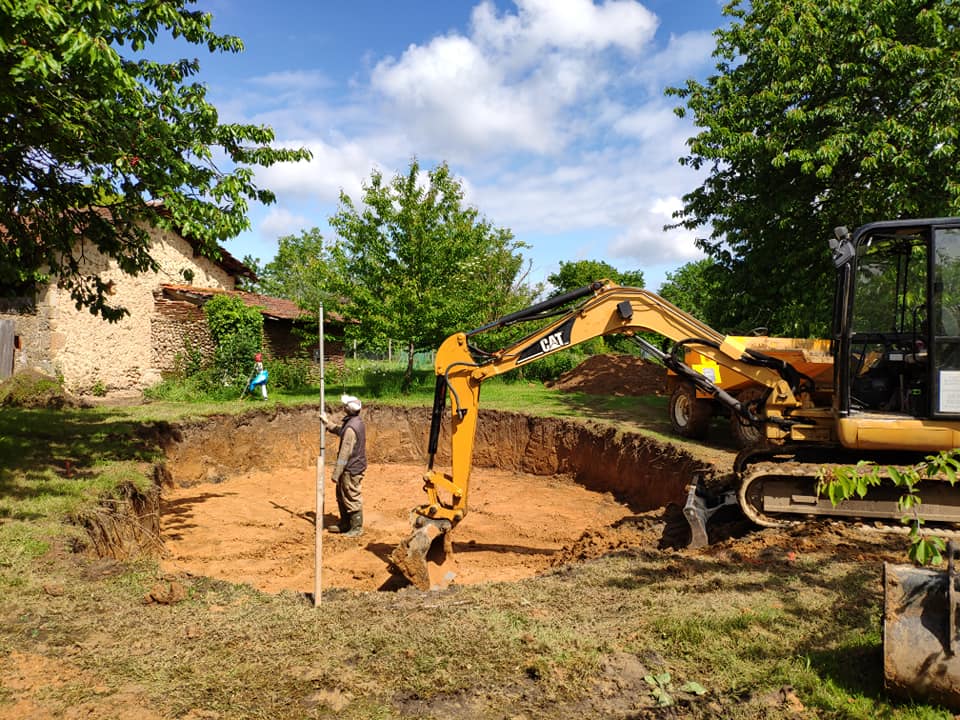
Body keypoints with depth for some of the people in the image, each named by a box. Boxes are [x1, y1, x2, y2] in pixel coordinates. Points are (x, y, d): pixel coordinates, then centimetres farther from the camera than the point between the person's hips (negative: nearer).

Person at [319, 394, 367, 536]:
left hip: (351, 469, -10)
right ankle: (345, 524, 33)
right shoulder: (357, 421, 3)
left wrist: (336, 473, -17)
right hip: (355, 466, 10)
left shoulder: (351, 428, -27)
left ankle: (357, 528, 15)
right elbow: (340, 431, 22)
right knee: (341, 495, 22)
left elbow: (345, 453, -24)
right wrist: (327, 422, 20)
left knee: (352, 499, 3)